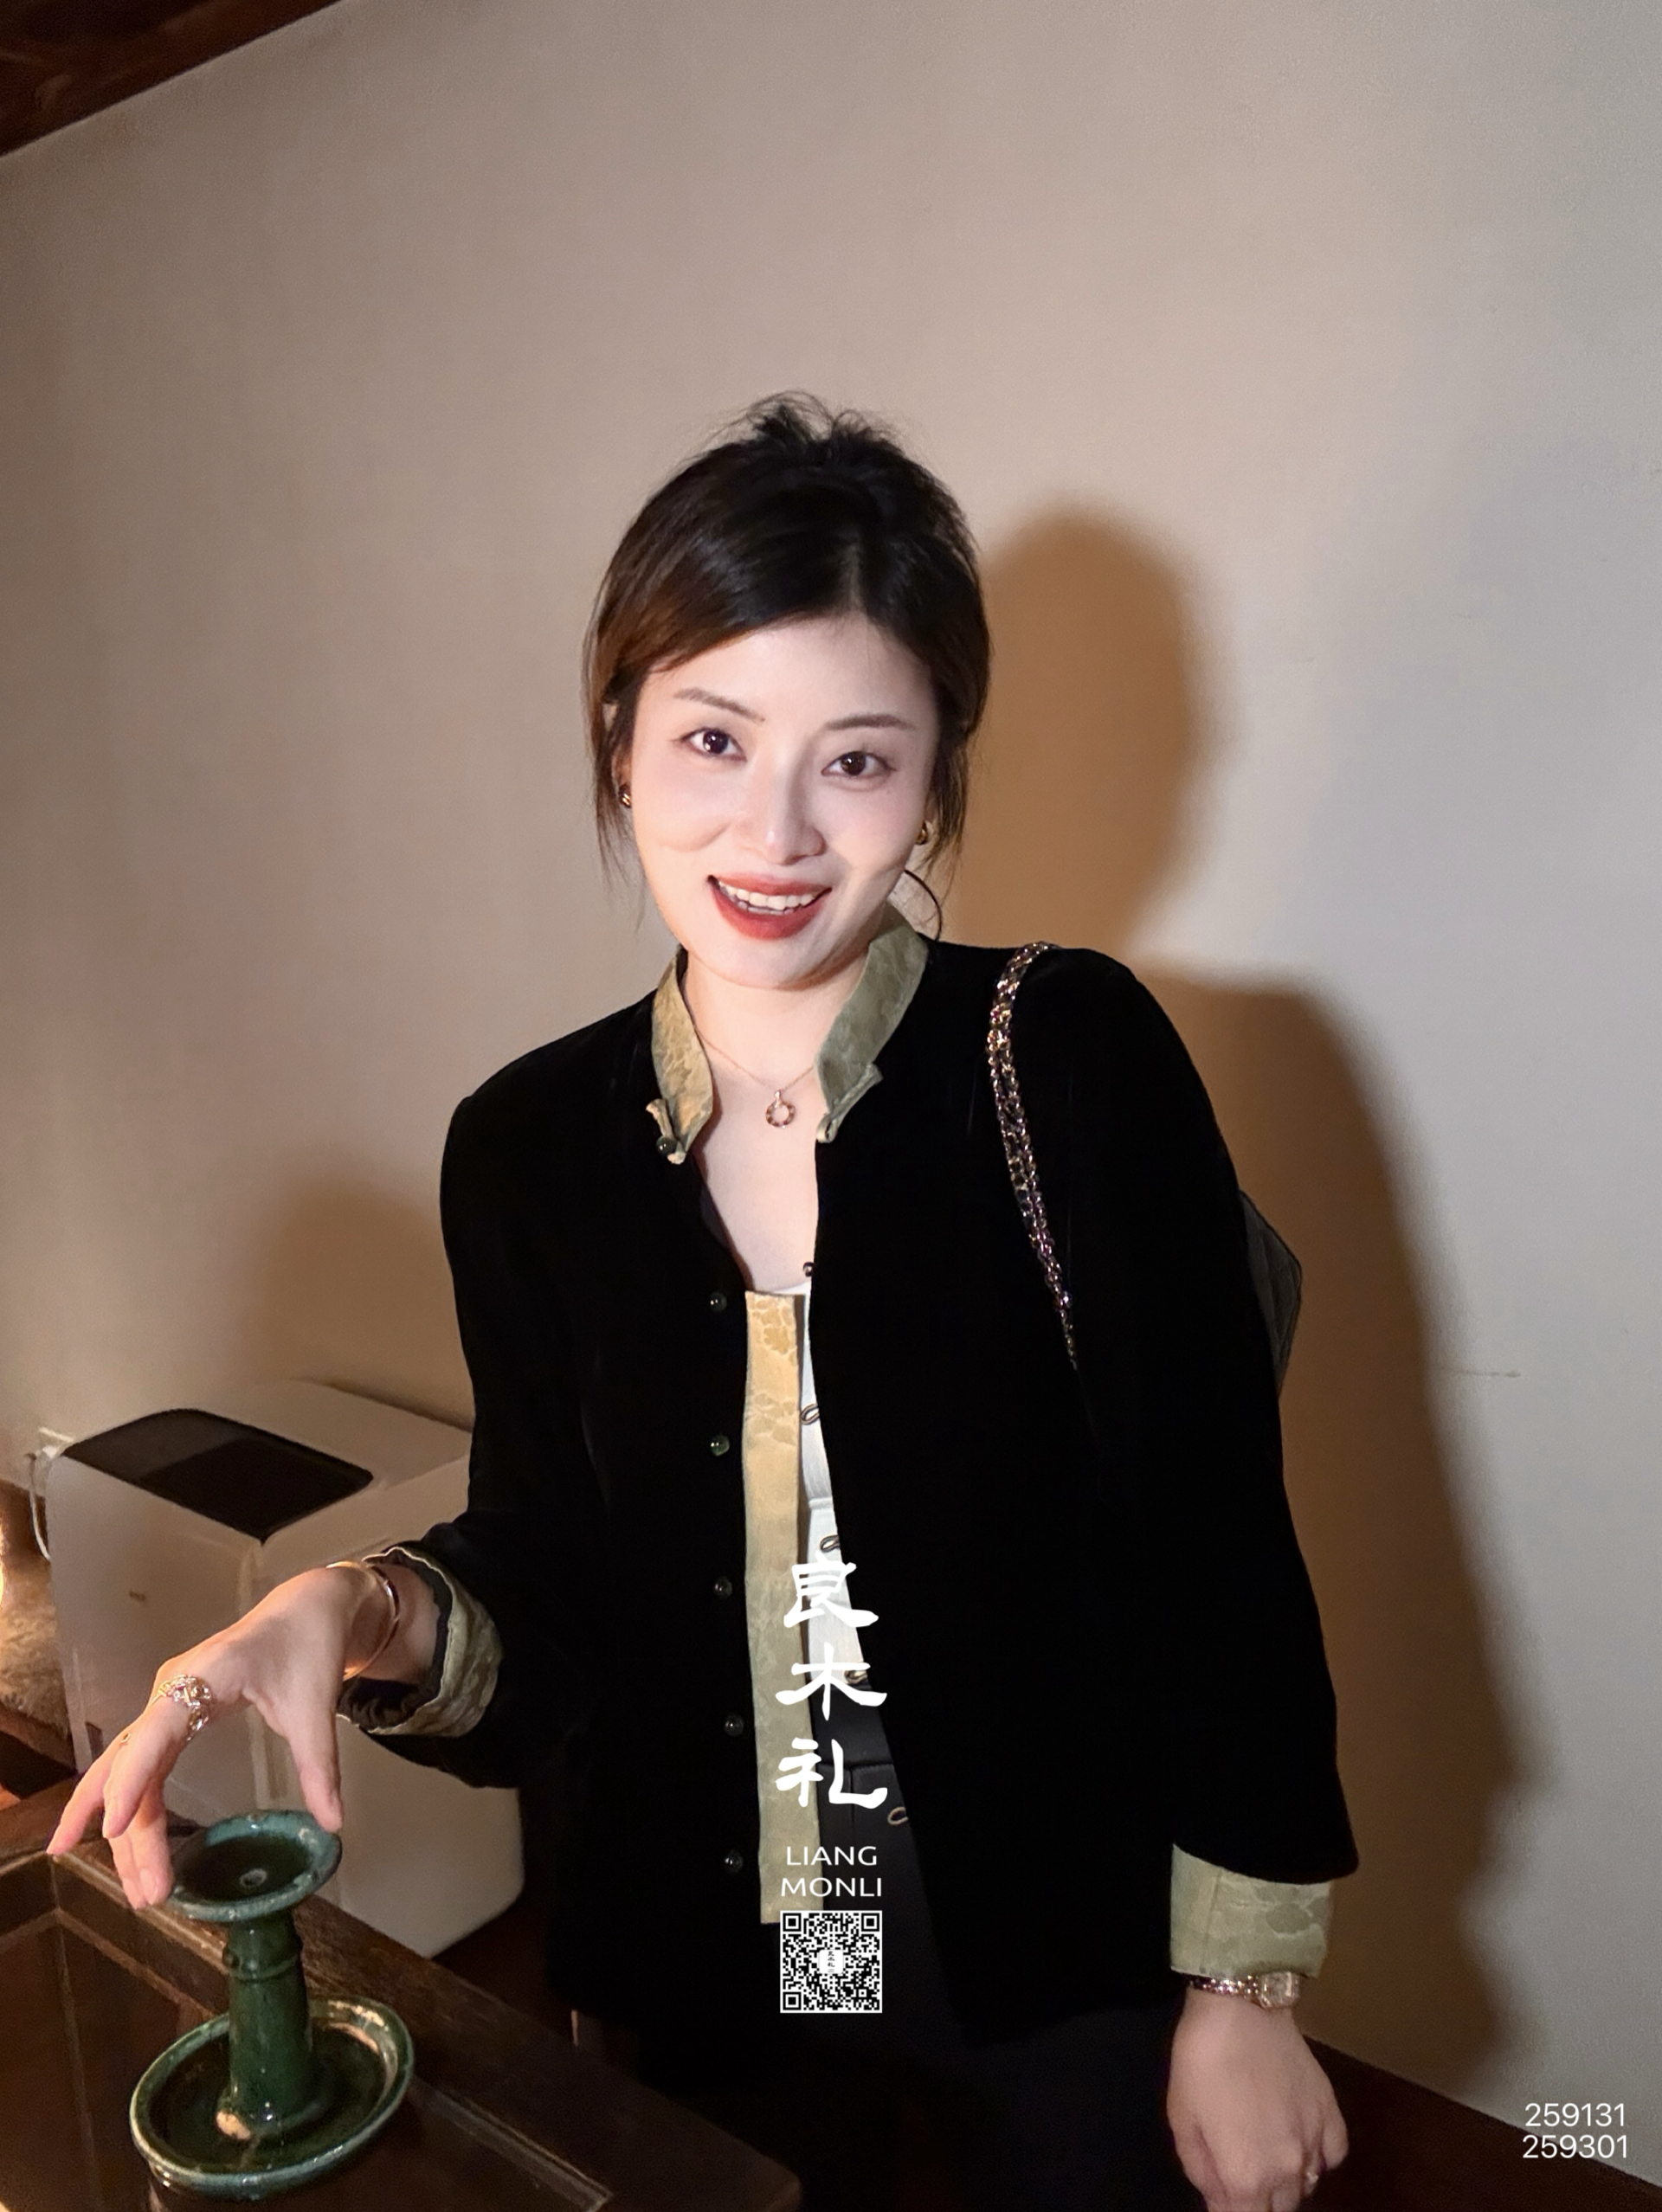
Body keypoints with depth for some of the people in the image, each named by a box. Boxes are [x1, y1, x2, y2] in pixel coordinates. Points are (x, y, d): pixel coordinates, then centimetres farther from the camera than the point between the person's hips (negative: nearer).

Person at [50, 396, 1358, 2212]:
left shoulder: (1072, 1060, -17)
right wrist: (369, 1617, -20)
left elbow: (1212, 1549, -13)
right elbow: (557, 1590, 0)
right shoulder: (526, 1150, -8)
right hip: (694, 1982, 3)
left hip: (1067, 1958, -2)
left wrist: (1244, 1994, -9)